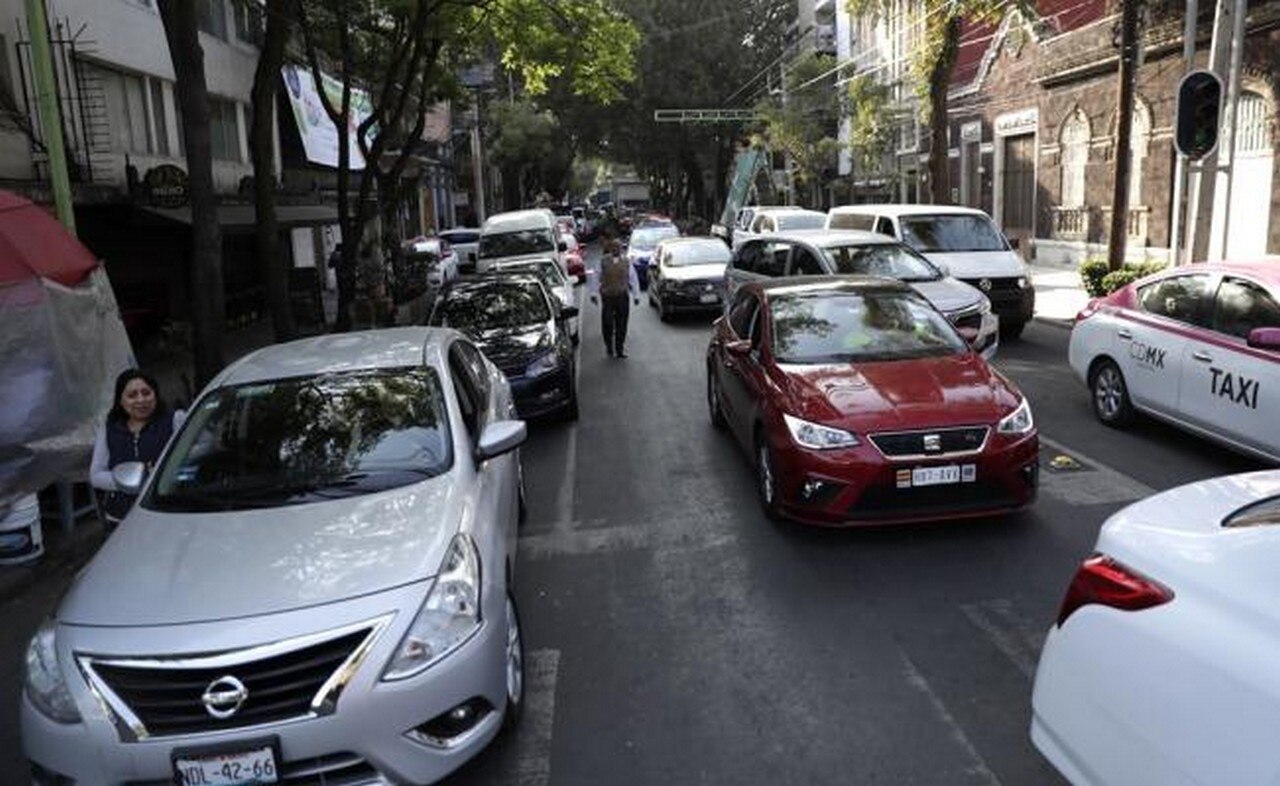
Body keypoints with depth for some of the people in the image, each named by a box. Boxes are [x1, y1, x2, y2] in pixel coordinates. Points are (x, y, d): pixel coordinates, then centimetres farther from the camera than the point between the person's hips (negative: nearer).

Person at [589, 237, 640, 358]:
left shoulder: (626, 262, 5)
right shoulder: (603, 261, 1)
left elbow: (633, 279, 10)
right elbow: (596, 278, 4)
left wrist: (636, 296, 7)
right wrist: (594, 293, -2)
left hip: (622, 297, 1)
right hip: (607, 297, -1)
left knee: (621, 324, 3)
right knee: (607, 323, -1)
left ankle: (620, 348, 12)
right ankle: (609, 346, 19)